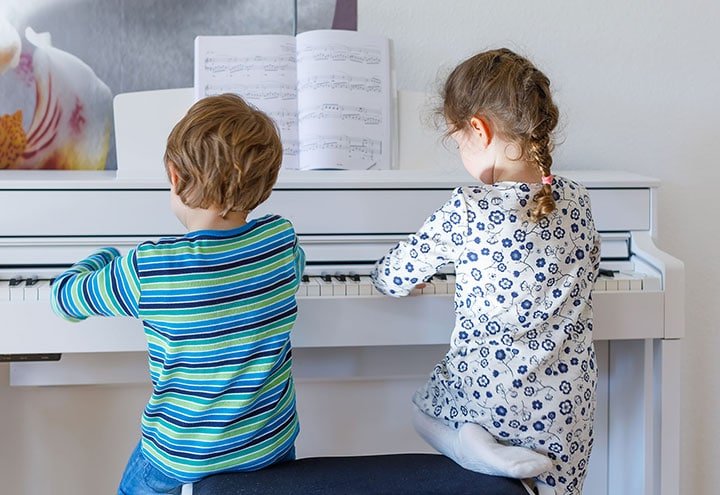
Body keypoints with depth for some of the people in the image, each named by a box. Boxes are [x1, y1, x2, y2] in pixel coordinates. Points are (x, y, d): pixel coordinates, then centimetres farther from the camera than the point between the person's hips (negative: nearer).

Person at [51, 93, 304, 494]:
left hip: (181, 457, -2)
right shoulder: (281, 240, -14)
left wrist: (106, 255, 16)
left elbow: (63, 296, -5)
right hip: (273, 444, 2)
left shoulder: (146, 269, -24)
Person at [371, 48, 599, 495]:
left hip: (485, 393, -4)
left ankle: (474, 446, 2)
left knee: (424, 411, 28)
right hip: (566, 407, 4)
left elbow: (394, 279, -5)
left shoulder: (468, 209, -17)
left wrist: (386, 275, 18)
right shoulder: (576, 201, -2)